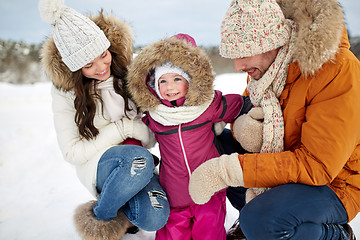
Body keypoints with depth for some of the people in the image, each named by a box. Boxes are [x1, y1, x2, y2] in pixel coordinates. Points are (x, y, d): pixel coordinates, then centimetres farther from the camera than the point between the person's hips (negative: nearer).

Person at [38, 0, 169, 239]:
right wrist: (124, 127, -19)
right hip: (98, 163, -2)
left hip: (138, 156, 2)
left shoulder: (130, 65, -7)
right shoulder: (65, 91, -11)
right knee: (139, 158, -37)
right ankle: (100, 215, -6)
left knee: (154, 218, -25)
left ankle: (124, 208, 14)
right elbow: (72, 151, -11)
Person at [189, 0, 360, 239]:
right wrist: (241, 124, -18)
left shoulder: (338, 70, -28)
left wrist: (229, 170, -36)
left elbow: (316, 165, -31)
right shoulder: (263, 64, -5)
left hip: (333, 183, -7)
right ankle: (251, 221, 14)